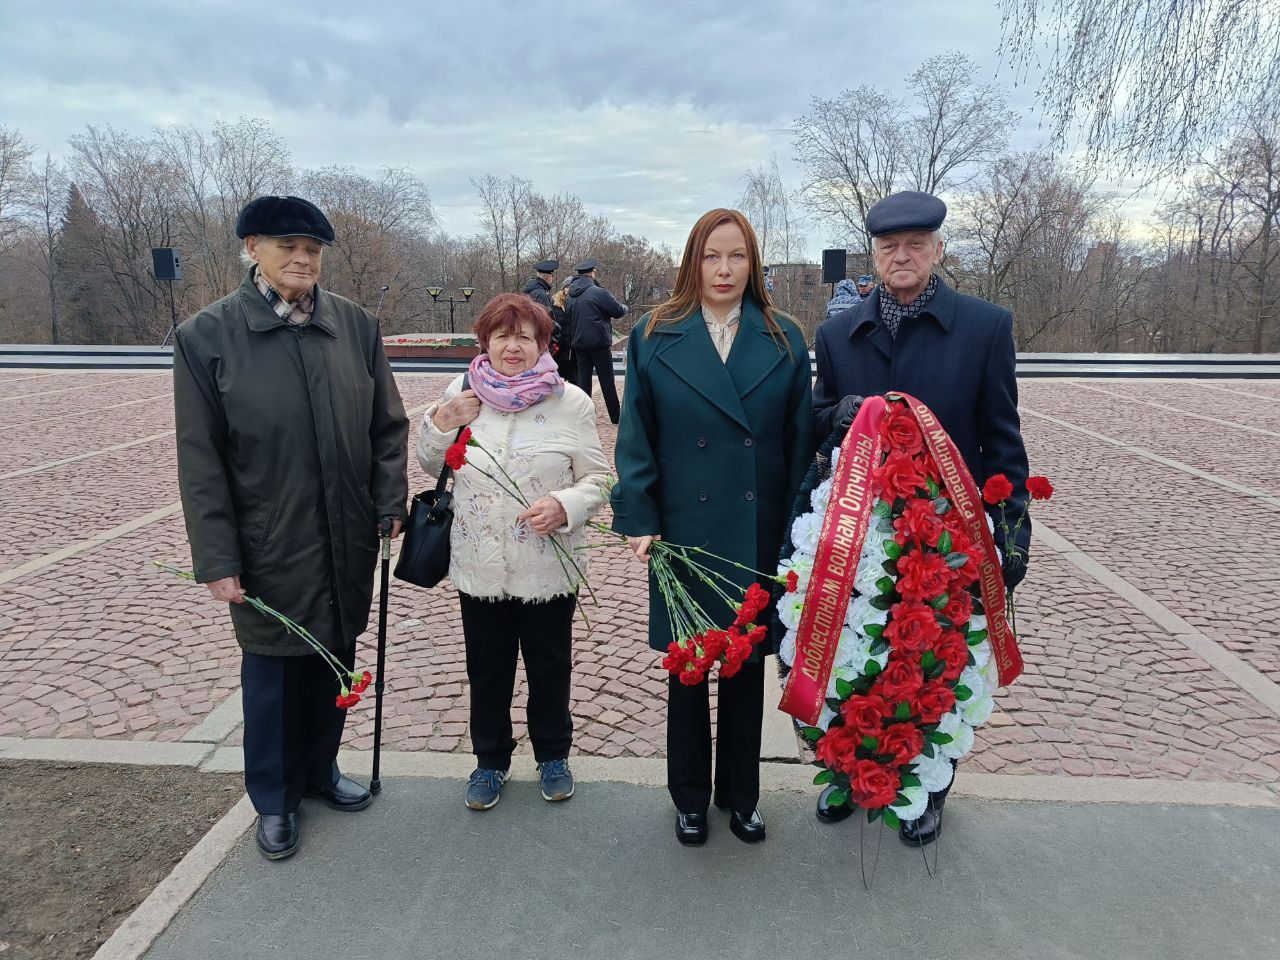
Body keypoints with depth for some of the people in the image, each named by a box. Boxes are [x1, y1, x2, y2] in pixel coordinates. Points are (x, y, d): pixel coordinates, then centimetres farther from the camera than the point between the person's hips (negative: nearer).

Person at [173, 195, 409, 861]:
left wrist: (390, 505, -3)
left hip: (347, 541, 3)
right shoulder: (208, 335, -8)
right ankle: (274, 800, 35)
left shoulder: (356, 324, 0)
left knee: (333, 659, 17)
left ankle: (319, 770, 42)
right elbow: (200, 458, -7)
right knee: (273, 670, 12)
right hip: (269, 548, -3)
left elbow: (388, 425, 5)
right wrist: (217, 559, -9)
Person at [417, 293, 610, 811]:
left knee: (550, 666, 16)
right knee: (487, 669, 17)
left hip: (549, 569, -2)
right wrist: (443, 421, -9)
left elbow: (596, 479, -3)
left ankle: (553, 755, 39)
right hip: (480, 568, 2)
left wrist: (563, 506, -23)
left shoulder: (571, 401, -7)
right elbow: (430, 465, 10)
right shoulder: (461, 395, 0)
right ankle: (490, 760, 38)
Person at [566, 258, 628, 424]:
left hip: (578, 343, 6)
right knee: (607, 381, 1)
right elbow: (619, 311, -9)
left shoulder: (571, 296, 7)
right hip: (599, 343, -6)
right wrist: (625, 307, 12)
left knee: (583, 379, 11)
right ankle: (616, 417, 6)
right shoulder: (598, 292, -14)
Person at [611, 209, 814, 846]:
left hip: (759, 533, 1)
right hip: (684, 532, -1)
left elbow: (802, 439, 3)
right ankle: (690, 799, 30)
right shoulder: (655, 338, 0)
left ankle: (741, 794, 33)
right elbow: (635, 438, -1)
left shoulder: (784, 341, 3)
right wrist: (639, 520, -9)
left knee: (747, 664, 14)